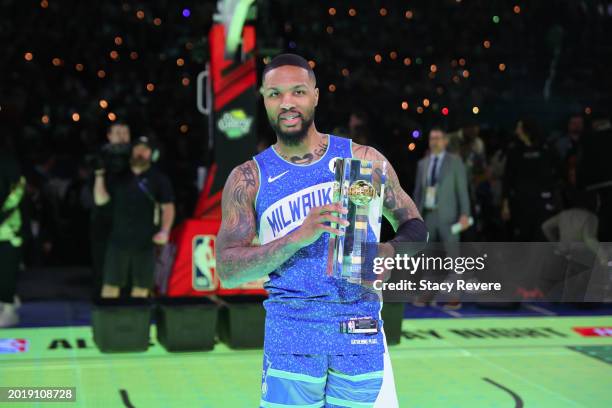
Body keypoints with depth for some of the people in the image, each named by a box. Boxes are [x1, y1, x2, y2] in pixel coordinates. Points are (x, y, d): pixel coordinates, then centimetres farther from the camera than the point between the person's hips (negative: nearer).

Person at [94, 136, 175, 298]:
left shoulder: (158, 178, 4)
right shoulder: (119, 176, 11)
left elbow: (168, 207, 0)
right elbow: (100, 199, 7)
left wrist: (164, 231, -14)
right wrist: (99, 175, -3)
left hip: (146, 242, -1)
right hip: (118, 240, 2)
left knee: (141, 287, 6)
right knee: (110, 285, 1)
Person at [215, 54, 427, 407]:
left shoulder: (363, 159, 4)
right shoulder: (249, 179, 1)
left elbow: (414, 226, 11)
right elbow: (227, 270, -7)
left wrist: (391, 254, -13)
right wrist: (298, 237, -21)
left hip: (362, 334, 1)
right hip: (290, 336, -1)